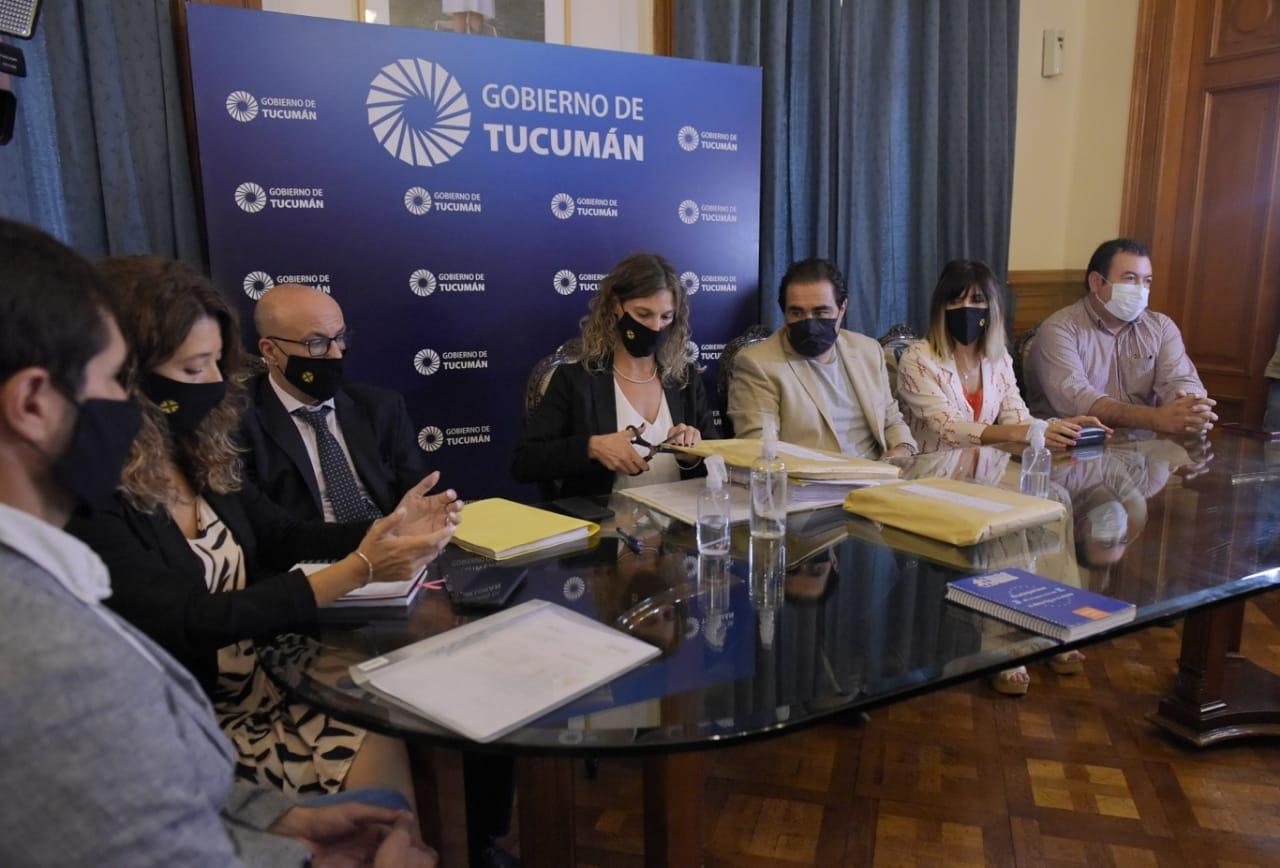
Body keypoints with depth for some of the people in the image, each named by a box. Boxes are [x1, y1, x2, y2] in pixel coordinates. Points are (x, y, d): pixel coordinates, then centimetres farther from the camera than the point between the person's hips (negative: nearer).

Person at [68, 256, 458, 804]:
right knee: (382, 762, -17)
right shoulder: (89, 501, -19)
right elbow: (186, 623, -23)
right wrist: (358, 570, -27)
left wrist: (385, 530, -8)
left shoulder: (201, 457, 3)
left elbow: (282, 539, 11)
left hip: (269, 676, 6)